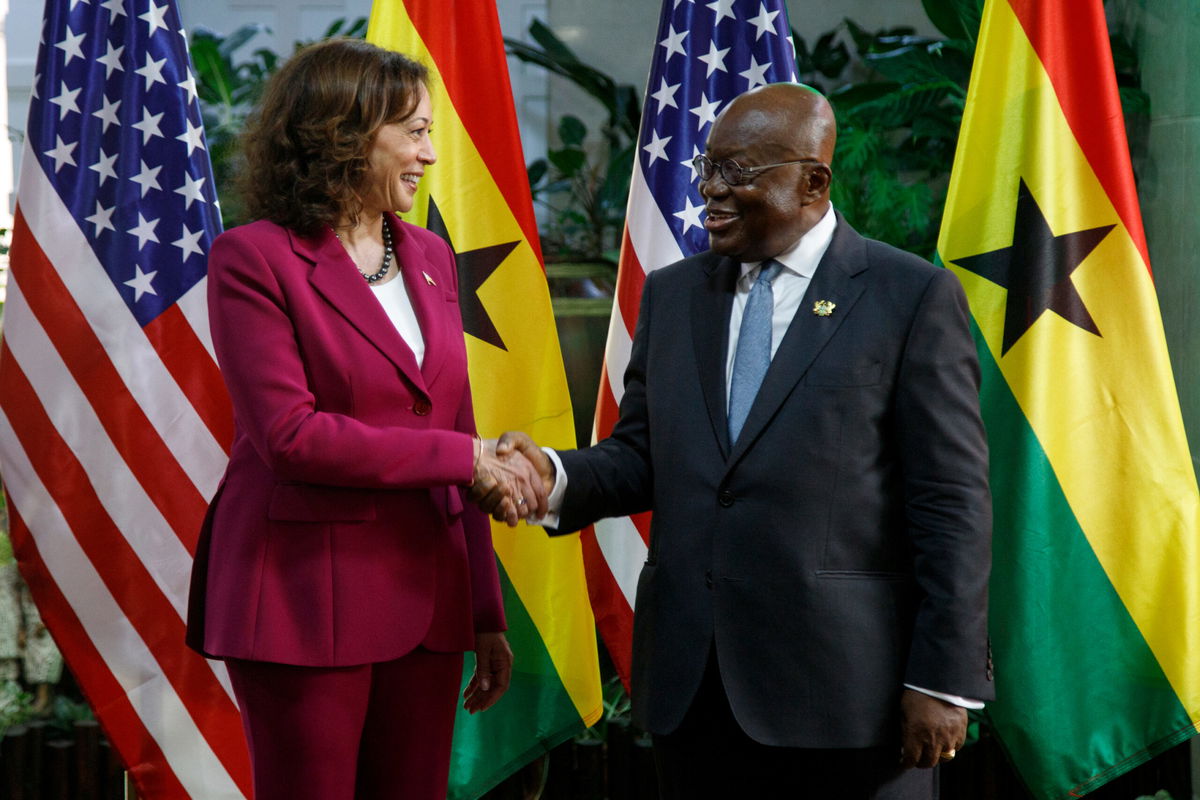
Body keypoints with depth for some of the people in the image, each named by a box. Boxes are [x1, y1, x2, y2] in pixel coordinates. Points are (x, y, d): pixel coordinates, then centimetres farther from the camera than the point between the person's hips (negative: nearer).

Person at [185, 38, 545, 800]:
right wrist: (462, 456, -15)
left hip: (423, 595, 6)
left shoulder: (430, 259, 13)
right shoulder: (255, 258, -7)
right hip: (308, 601, -6)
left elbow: (461, 440, 13)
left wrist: (486, 614, 11)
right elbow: (291, 434, -16)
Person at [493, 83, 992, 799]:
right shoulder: (673, 294, 13)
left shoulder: (913, 297, -4)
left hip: (845, 682, -5)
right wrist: (557, 476, -8)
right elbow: (642, 458, 14)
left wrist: (946, 680, -11)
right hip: (692, 683, 5)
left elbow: (953, 505, -7)